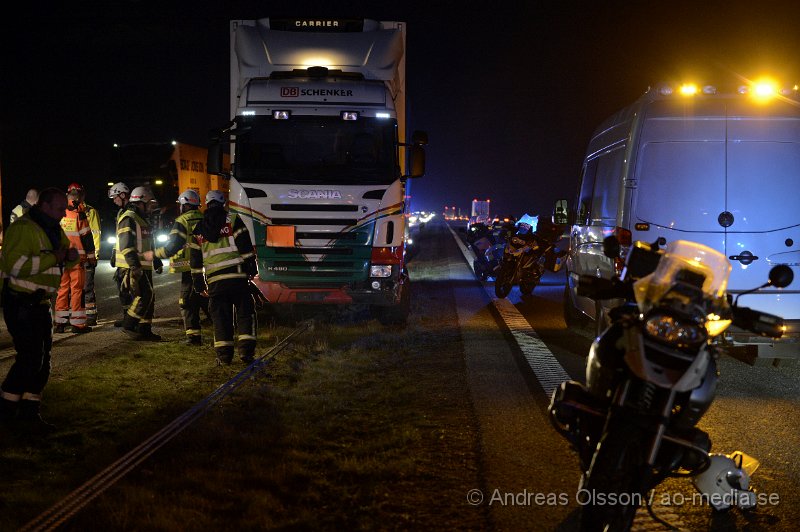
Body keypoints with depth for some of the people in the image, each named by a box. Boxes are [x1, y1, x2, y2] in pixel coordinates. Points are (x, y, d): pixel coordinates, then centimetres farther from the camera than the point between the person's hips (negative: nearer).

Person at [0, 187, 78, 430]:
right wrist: (52, 258, -25)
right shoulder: (23, 228, -16)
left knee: (42, 359, 10)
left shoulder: (54, 229, 12)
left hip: (40, 302, 9)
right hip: (21, 303, -9)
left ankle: (29, 413, 17)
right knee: (30, 357, -11)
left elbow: (64, 261, 23)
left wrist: (71, 256, -1)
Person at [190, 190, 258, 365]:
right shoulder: (233, 220, 2)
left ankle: (224, 354, 3)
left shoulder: (199, 229, 14)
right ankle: (246, 350, -4)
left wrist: (198, 283, 21)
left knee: (220, 316, 7)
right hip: (237, 276, -3)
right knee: (245, 311, 5)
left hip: (214, 280, 3)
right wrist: (252, 269, 2)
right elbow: (246, 247, -5)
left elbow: (195, 259, 16)